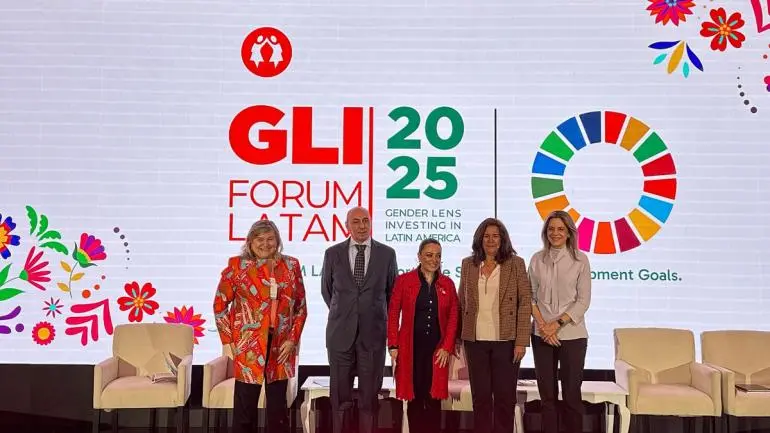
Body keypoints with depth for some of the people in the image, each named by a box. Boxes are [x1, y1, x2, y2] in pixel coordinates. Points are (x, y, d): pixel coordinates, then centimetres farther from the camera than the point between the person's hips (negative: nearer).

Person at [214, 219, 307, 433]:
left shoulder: (291, 266, 6)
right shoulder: (237, 265, -1)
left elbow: (301, 307, 8)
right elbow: (220, 304, 2)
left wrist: (292, 339, -1)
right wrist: (229, 341, -4)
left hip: (281, 347, 2)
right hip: (248, 346, -2)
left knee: (278, 405, 10)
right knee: (245, 406, 3)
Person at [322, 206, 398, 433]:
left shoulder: (387, 253, 1)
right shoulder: (333, 253, 2)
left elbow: (392, 292, 12)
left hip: (373, 332, 0)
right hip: (341, 332, 1)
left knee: (370, 395, 7)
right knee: (340, 395, 8)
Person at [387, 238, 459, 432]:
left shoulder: (447, 284, 7)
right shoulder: (404, 280, 0)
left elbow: (453, 318, 6)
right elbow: (393, 314, 0)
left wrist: (447, 347, -3)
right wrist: (393, 346, -6)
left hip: (437, 350, 2)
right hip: (411, 348, -1)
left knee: (434, 397, 3)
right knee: (414, 396, 4)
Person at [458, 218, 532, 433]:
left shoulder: (515, 263, -1)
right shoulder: (468, 264, 7)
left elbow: (525, 303, -4)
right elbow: (462, 302, 12)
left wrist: (521, 341, -9)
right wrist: (462, 337, 7)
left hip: (506, 340, -2)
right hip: (476, 340, 2)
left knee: (505, 395, 5)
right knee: (480, 395, 8)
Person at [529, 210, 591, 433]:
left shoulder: (580, 260, -3)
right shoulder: (537, 259, 4)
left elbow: (583, 300, -5)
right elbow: (530, 296, 5)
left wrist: (557, 324, -12)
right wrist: (542, 325, -8)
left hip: (572, 335, -2)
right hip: (542, 335, 2)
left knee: (572, 393, 0)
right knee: (547, 393, 8)